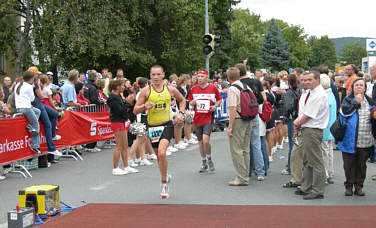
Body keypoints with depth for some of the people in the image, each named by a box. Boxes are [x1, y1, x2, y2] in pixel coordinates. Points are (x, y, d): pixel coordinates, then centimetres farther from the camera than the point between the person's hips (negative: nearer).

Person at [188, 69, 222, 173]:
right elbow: (190, 102, 14)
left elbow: (219, 99, 11)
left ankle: (209, 159, 7)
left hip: (208, 118, -3)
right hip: (197, 119, 4)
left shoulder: (213, 88, -1)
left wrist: (215, 106, -8)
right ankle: (204, 163, 25)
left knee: (206, 140, -18)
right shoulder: (194, 89, 5)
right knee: (200, 142, 10)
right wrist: (193, 102, -8)